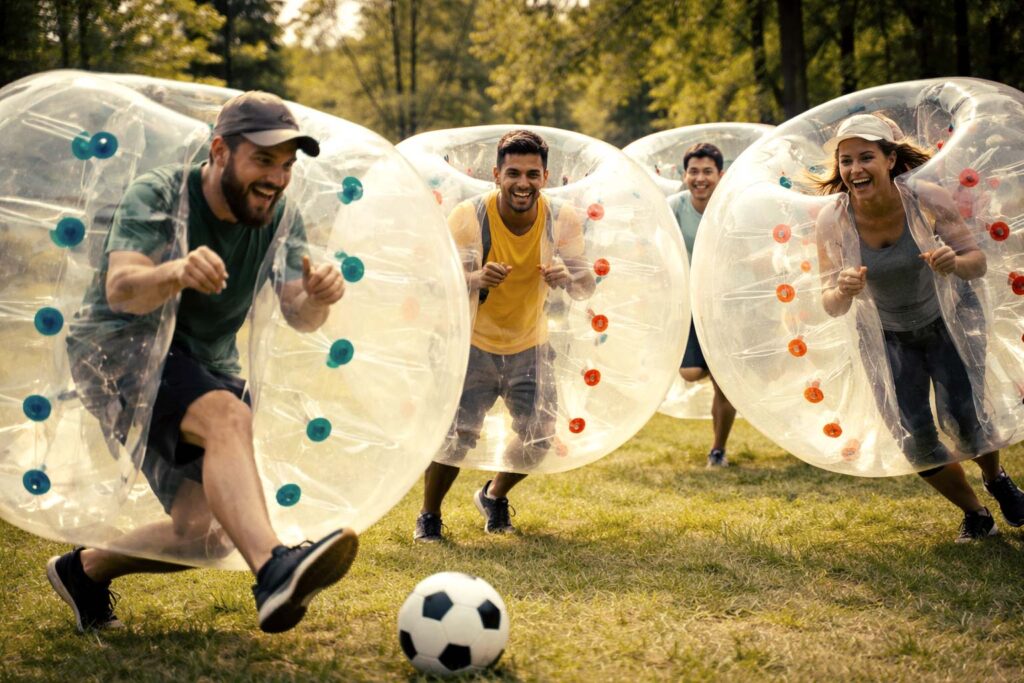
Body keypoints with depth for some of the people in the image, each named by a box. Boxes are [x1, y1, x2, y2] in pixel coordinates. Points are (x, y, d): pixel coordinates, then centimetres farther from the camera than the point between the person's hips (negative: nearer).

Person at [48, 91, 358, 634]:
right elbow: (119, 290, -32)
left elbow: (299, 318, -14)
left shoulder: (281, 219, -2)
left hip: (206, 365, 7)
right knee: (228, 418, -36)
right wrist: (176, 272, -54)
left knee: (208, 533, 1)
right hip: (119, 351, -7)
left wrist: (317, 298, -39)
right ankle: (273, 571, -56)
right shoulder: (158, 195, -16)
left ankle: (85, 569, 25)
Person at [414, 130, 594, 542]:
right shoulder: (469, 217, -22)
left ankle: (494, 497, 35)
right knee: (456, 434, -13)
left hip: (529, 345, 3)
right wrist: (475, 279, -42)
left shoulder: (562, 221, -15)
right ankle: (429, 516, 15)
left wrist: (567, 278, -33)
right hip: (474, 342, -3)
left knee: (539, 437, 3)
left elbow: (587, 287, -8)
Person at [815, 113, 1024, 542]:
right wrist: (844, 291, -43)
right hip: (889, 333, 2)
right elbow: (831, 306, -20)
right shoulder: (833, 221, -25)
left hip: (948, 317, -1)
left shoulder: (928, 200, -27)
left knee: (960, 417, -15)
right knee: (914, 440, -1)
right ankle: (975, 514, 26)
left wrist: (955, 264, -40)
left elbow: (978, 262, -16)